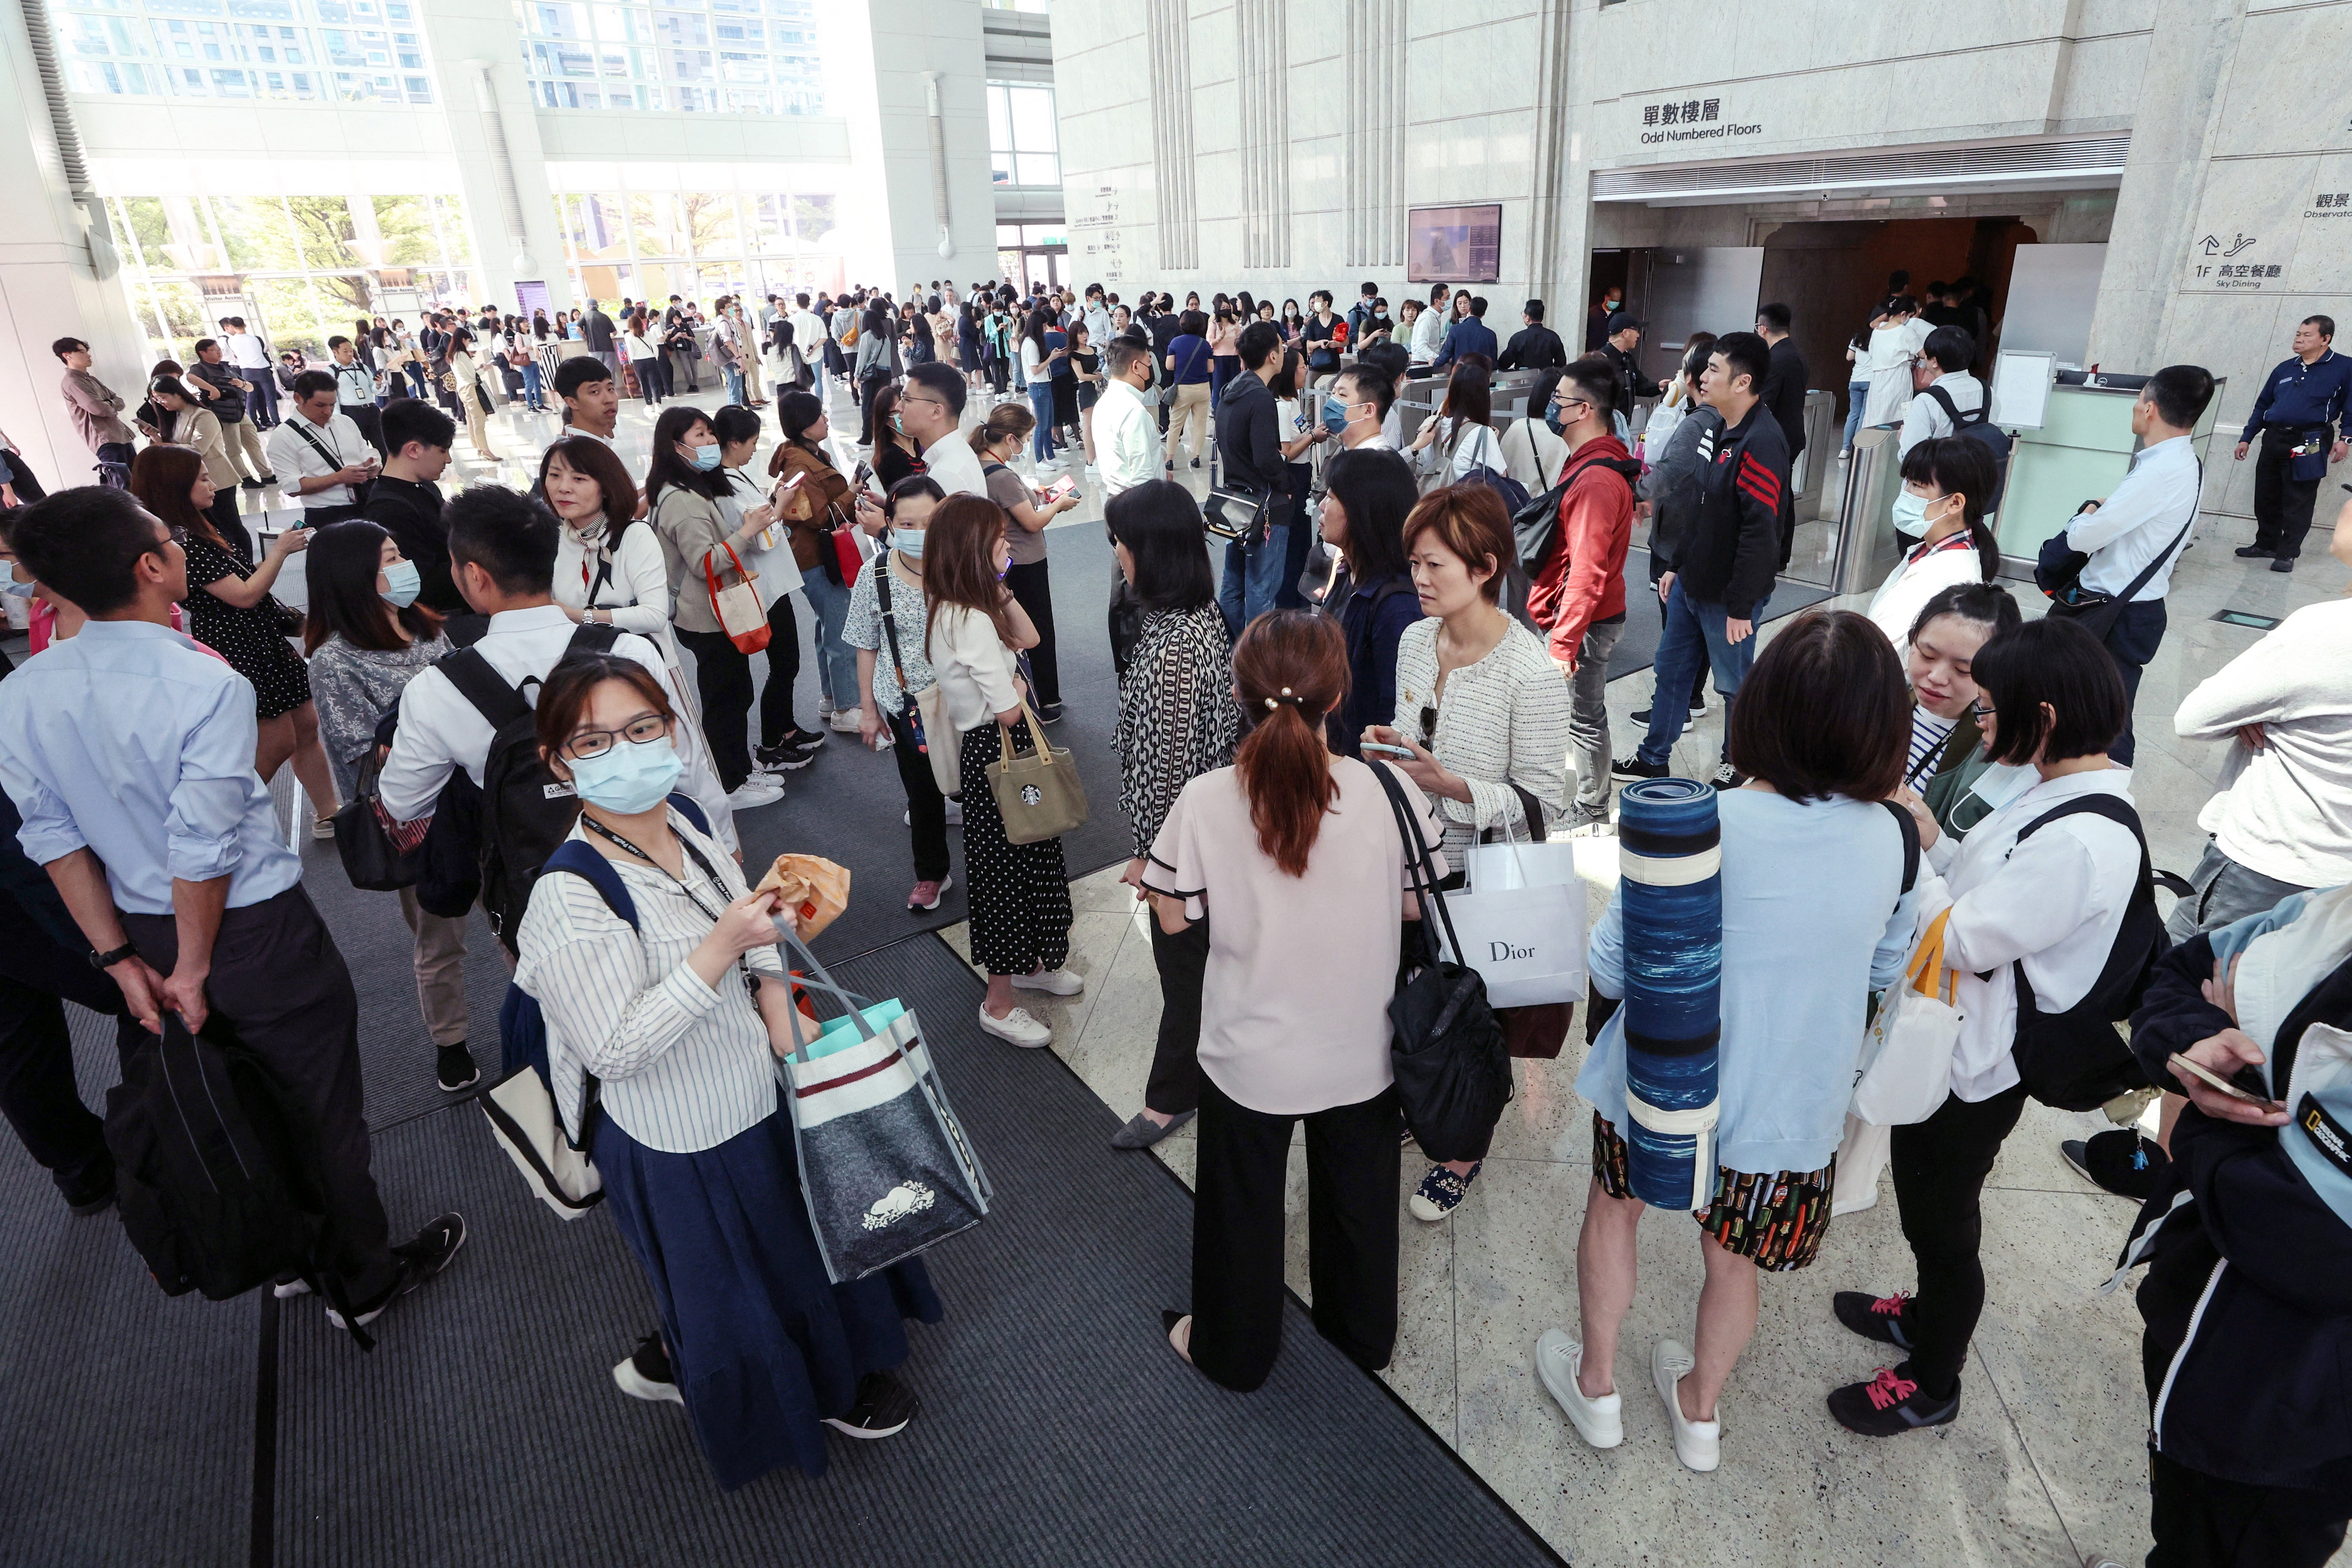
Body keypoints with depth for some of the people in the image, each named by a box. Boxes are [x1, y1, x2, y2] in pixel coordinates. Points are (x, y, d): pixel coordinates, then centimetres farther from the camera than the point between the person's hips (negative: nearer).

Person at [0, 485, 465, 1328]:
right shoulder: (209, 685, -25)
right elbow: (204, 848, -23)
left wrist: (121, 957, 4)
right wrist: (194, 969, -10)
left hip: (143, 935, 7)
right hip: (254, 932, -6)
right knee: (321, 1108, 12)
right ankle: (363, 1279, 30)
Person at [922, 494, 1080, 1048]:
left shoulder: (947, 608, 4)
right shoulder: (972, 623, -27)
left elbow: (1028, 638, 13)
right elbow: (1008, 711, -25)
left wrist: (1001, 591, 1)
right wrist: (1017, 685, -4)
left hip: (984, 747, 10)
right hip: (997, 753, -10)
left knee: (1028, 858, 24)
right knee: (1007, 868, 4)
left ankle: (1028, 963, 44)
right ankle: (999, 1005, 20)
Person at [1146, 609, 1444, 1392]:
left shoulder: (1205, 802, -24)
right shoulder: (1387, 790, -21)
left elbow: (1174, 918, -11)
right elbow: (1417, 902, -7)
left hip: (1252, 1057, -1)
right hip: (1361, 1053, 2)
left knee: (1241, 1206, 24)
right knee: (1359, 1195, 28)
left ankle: (1232, 1349, 48)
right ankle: (1365, 1331, 53)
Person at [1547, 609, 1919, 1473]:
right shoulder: (1892, 843, -14)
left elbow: (1609, 972, -18)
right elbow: (1882, 973, 2)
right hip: (1790, 1106, 3)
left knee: (1614, 1207, 26)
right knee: (1732, 1257, 26)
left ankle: (1596, 1386, 45)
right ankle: (1700, 1409, 51)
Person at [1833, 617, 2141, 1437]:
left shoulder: (2084, 841, -30)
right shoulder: (2058, 794, 0)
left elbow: (1962, 941, -26)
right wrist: (1933, 841, -6)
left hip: (1975, 1069, -9)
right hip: (1946, 1040, 9)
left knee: (1942, 1223, 12)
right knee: (1927, 1205, 28)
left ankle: (1931, 1385, 35)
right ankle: (1926, 1314, 52)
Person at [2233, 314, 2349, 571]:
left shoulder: (2343, 368, 0)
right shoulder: (2285, 369, 14)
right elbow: (2263, 405, 19)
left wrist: (2345, 439, -10)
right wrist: (2246, 439, 15)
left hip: (2309, 444, -5)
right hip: (2274, 440, 5)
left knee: (2298, 502, -2)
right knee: (2266, 498, 9)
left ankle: (2287, 554, 3)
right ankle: (2266, 544, 22)